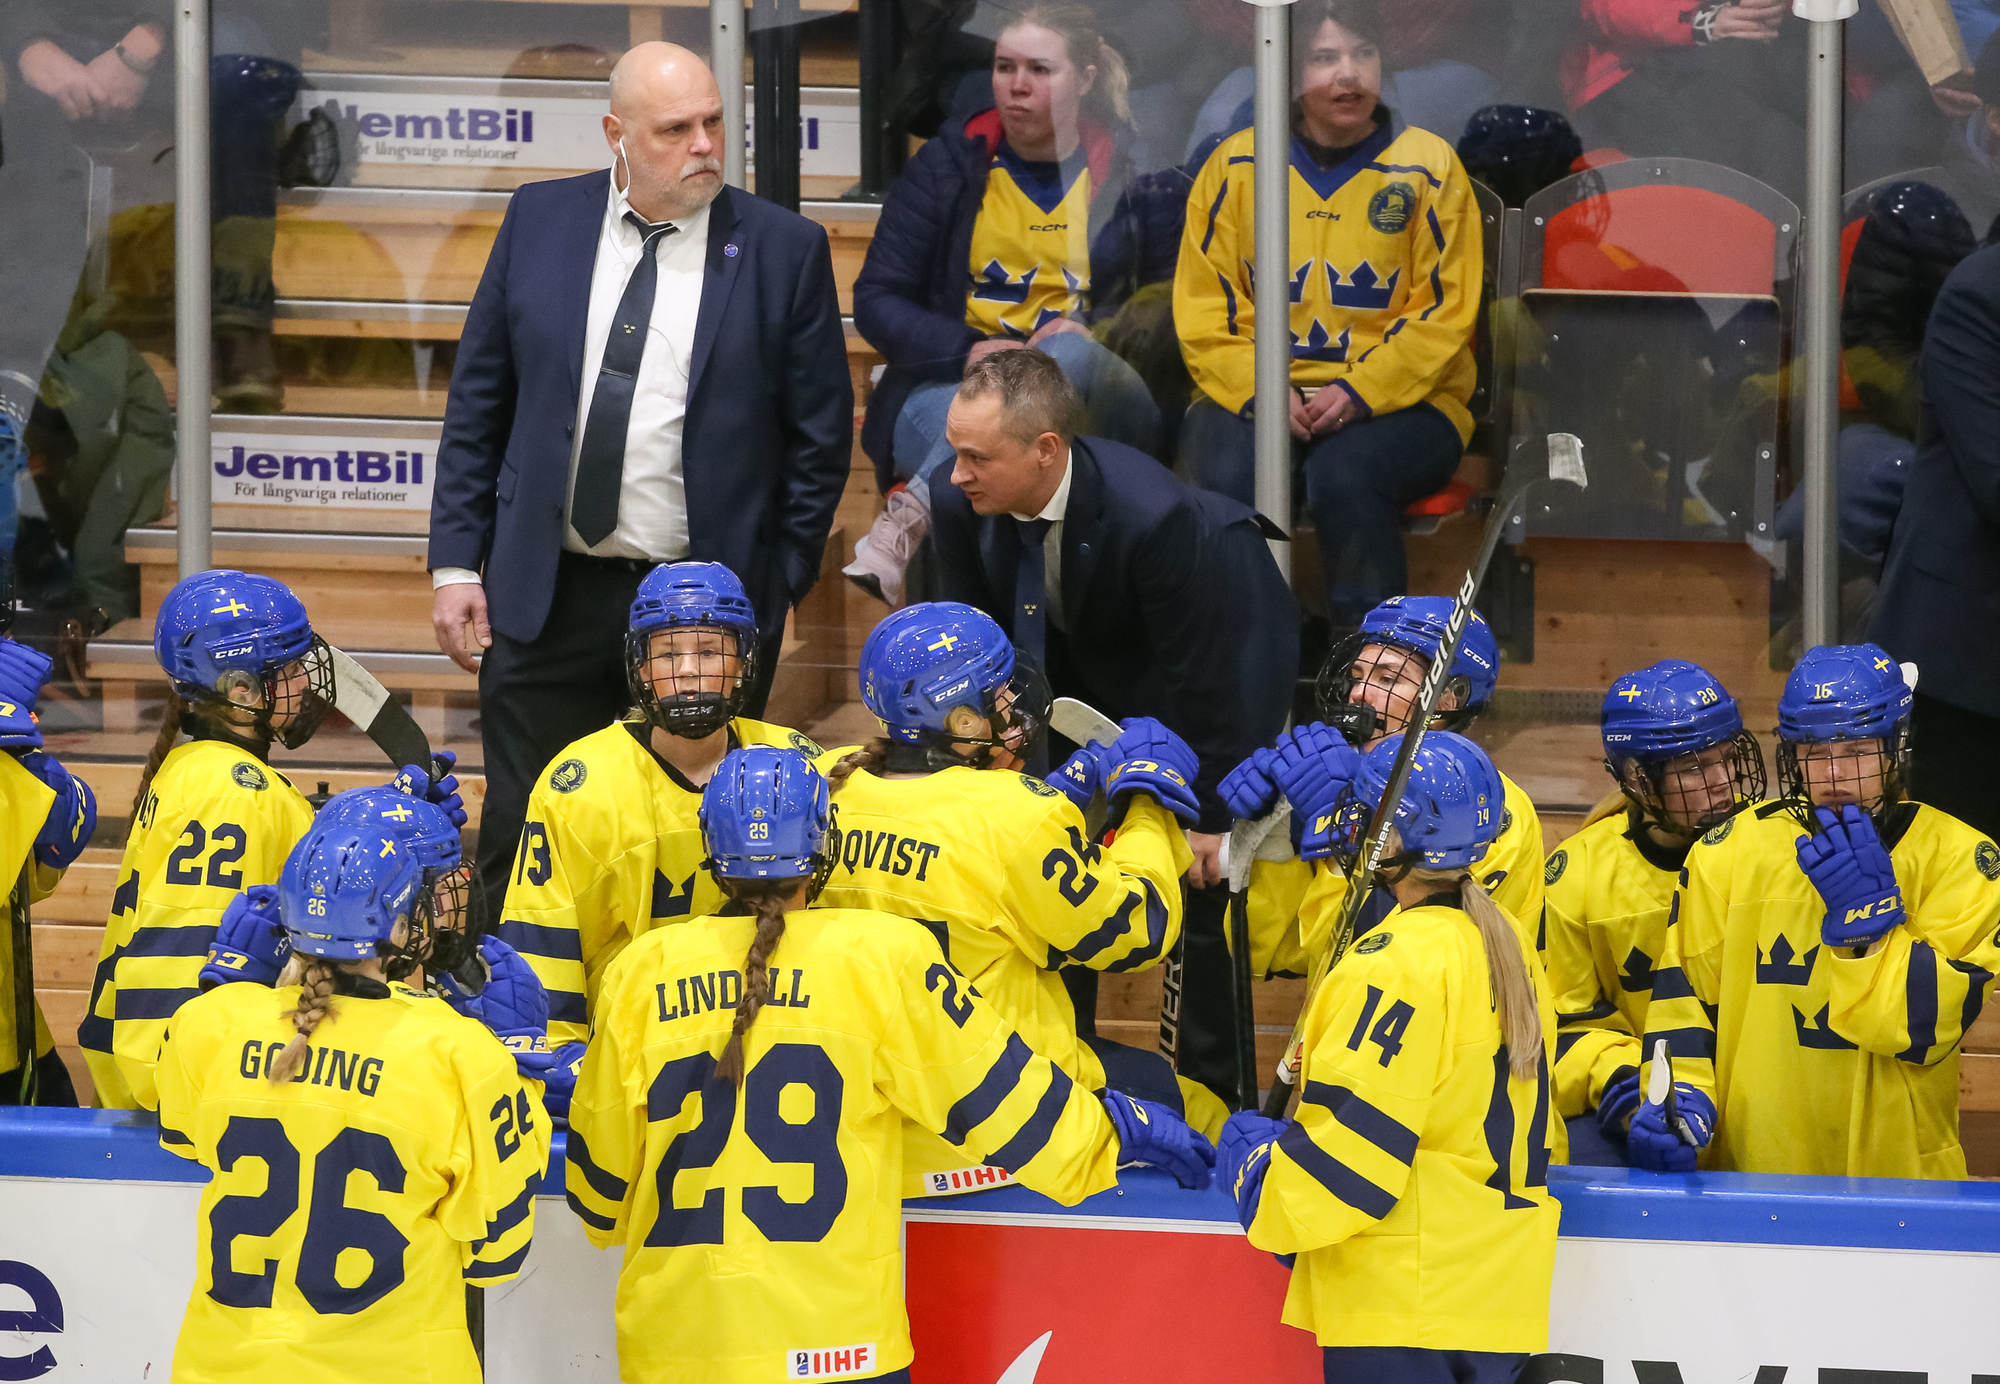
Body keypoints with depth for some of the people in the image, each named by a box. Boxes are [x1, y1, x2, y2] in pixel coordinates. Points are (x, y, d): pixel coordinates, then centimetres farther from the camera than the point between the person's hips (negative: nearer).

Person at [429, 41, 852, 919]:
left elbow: (820, 438, 3)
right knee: (519, 845, 5)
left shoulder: (785, 250, -2)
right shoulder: (540, 221, 5)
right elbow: (478, 402, 9)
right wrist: (456, 559, 4)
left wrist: (782, 586, 0)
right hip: (547, 596, 2)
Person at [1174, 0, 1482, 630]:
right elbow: (1203, 307, 6)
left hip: (1398, 400, -1)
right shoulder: (1236, 164, 8)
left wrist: (1360, 393, -15)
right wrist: (1259, 389, -12)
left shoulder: (1428, 166, 3)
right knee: (1229, 477, -31)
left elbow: (1444, 314, -1)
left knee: (1343, 477, -34)